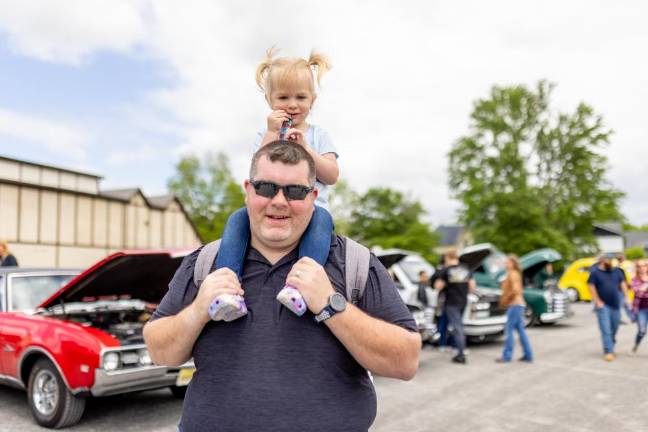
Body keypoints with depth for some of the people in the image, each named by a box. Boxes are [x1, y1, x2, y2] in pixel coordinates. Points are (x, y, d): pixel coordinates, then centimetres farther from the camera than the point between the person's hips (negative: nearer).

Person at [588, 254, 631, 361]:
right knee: (606, 330, -9)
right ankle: (608, 352, -8)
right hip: (603, 305, -5)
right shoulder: (595, 272, -4)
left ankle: (610, 349, 28)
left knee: (614, 328, 11)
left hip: (615, 305, 5)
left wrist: (626, 297, 2)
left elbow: (622, 283, 13)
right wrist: (597, 301, -13)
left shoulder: (616, 271, 10)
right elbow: (591, 287, -7)